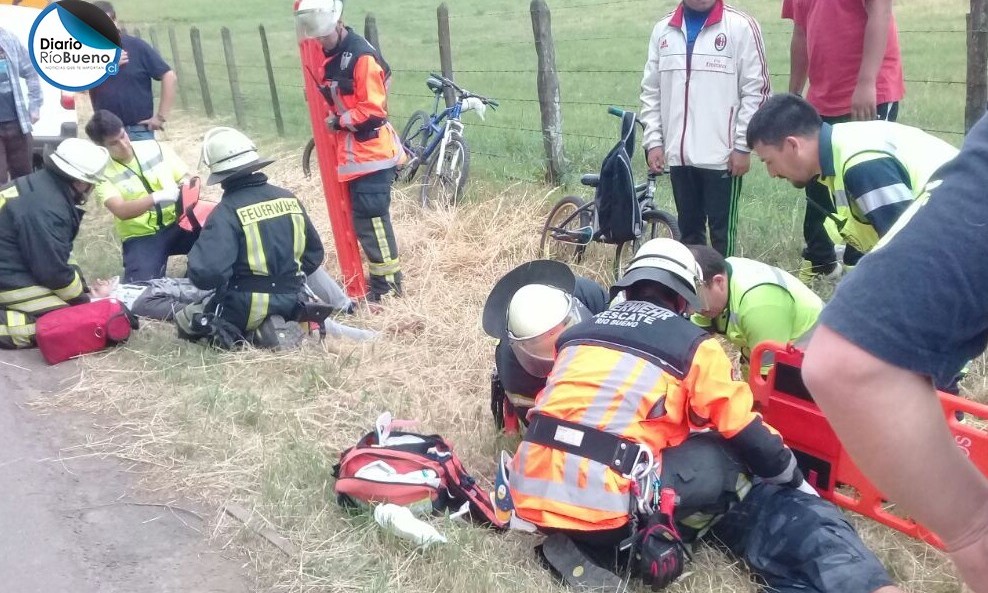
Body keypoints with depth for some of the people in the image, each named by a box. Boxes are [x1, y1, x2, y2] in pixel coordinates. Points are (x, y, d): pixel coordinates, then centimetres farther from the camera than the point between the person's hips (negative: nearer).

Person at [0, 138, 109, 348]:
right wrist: (82, 299, -6)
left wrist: (81, 287, 9)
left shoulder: (42, 184, 5)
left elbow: (56, 254, 14)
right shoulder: (44, 208, -27)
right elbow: (52, 270, -22)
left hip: (18, 268, 10)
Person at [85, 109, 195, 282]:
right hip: (141, 237, -2)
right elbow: (121, 211, -21)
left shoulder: (155, 147, 2)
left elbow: (185, 178, 5)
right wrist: (157, 197, -37)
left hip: (177, 224, 3)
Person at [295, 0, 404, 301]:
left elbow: (373, 109, -20)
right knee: (363, 217, 13)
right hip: (352, 152, 9)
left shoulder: (362, 56, -16)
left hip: (371, 152, -9)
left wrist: (339, 121, -12)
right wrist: (330, 123, 9)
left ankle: (387, 284, 0)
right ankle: (381, 277, 23)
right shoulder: (330, 56, 12)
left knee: (370, 217, -8)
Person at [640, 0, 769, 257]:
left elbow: (756, 90, -5)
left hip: (723, 155, -4)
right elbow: (651, 91, 12)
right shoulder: (663, 30, 9)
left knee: (722, 230, 4)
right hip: (678, 154, 4)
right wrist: (653, 141, 5)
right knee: (689, 228, 14)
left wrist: (743, 146, -8)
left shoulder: (741, 26, -4)